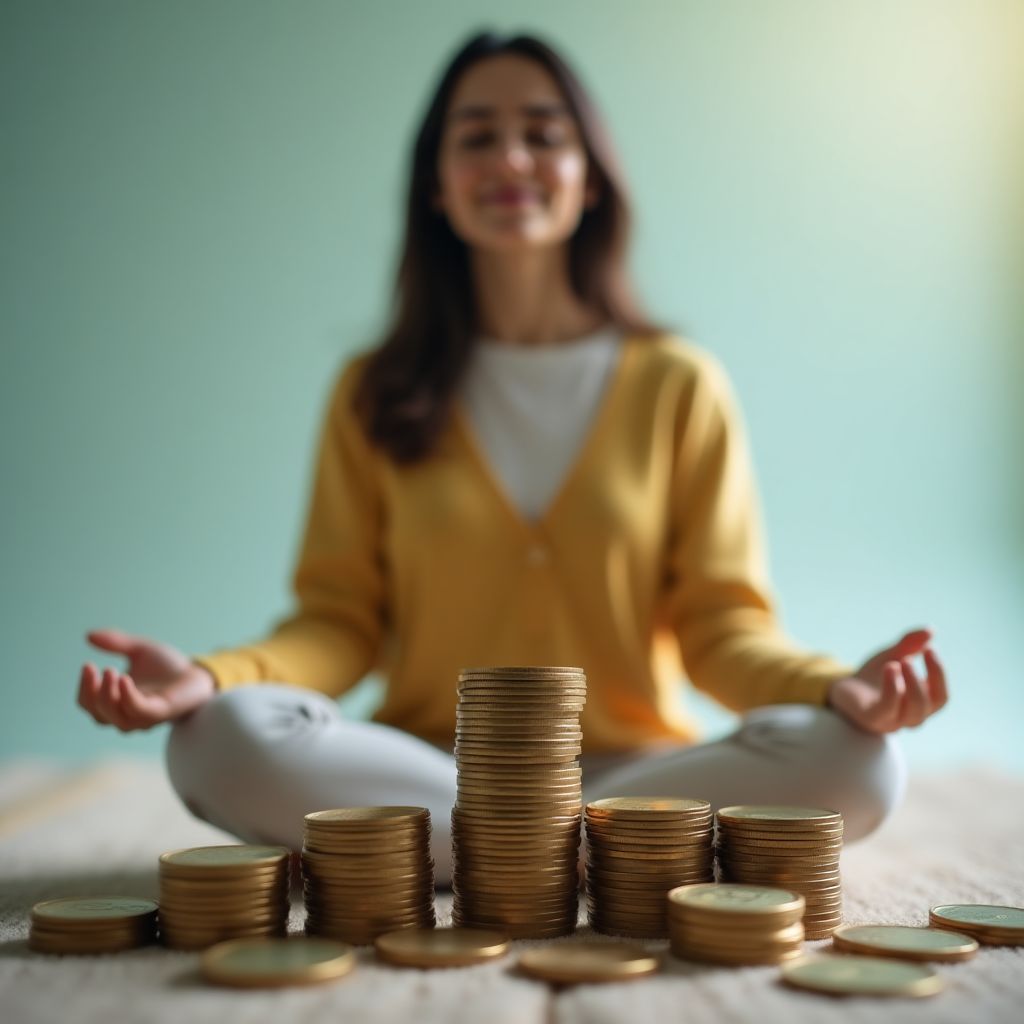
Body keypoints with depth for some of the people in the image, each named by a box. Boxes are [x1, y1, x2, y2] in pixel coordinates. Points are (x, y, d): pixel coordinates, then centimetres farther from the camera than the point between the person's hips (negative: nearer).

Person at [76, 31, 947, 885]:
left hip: (633, 767, 1)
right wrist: (212, 675, -19)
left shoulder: (679, 386, 5)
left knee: (855, 761, -28)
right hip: (424, 763, 0)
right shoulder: (377, 394, 7)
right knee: (225, 740, -29)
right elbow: (341, 617, 2)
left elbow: (722, 623, 1)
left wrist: (836, 687, -21)